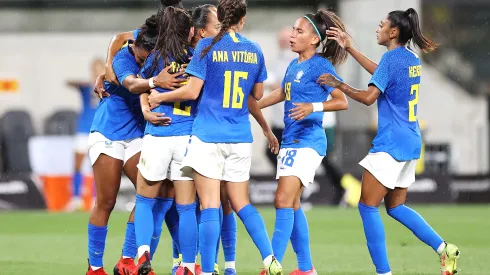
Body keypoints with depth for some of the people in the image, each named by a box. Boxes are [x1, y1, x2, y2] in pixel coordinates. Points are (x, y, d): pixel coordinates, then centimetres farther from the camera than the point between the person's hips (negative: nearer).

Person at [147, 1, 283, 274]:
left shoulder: (208, 46, -7)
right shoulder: (254, 50, 5)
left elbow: (192, 91, -10)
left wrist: (159, 97, 4)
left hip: (209, 136, -4)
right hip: (240, 138, 4)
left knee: (210, 206, -4)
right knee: (242, 203, 14)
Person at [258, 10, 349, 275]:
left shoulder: (320, 66, -10)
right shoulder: (293, 65, 13)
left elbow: (342, 101, -12)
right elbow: (282, 93, 29)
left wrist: (313, 107, -26)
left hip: (307, 141, -9)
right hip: (290, 141, 9)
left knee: (284, 201, -16)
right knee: (292, 204, 12)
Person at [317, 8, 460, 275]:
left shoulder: (392, 58, -14)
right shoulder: (412, 59, 12)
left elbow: (369, 96, -19)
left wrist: (338, 84, -5)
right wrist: (349, 48, 31)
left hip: (391, 143, -9)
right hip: (411, 143, 9)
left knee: (367, 206, -3)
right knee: (395, 207, 16)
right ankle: (444, 248, 4)